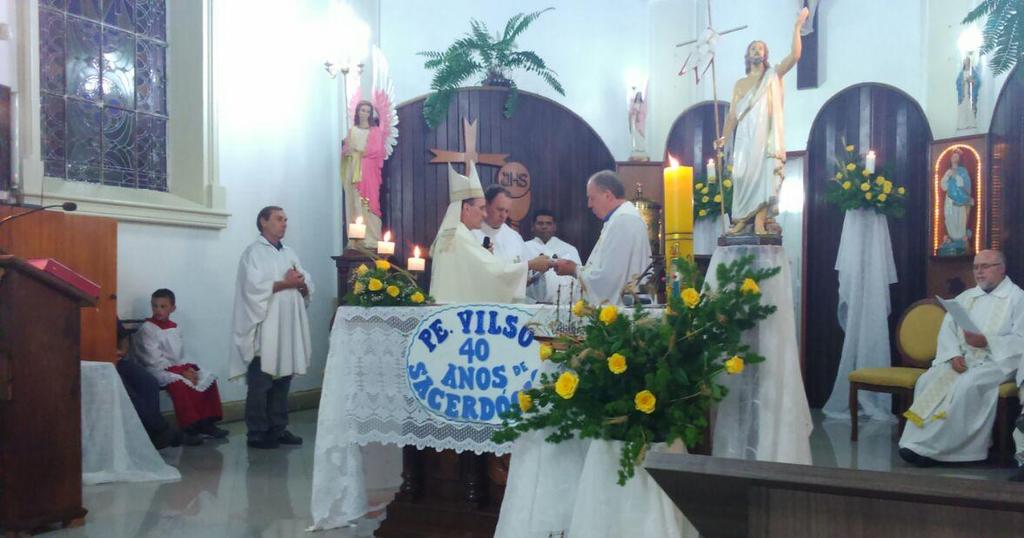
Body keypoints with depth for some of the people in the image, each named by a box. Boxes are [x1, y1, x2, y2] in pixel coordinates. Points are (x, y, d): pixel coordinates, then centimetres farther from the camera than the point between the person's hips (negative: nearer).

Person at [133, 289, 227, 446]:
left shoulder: (174, 328, 14)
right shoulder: (147, 329, -8)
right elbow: (155, 360, -16)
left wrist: (189, 368, -8)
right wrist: (181, 372, -21)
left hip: (179, 367, 7)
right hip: (158, 371, -7)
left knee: (208, 378, -8)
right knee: (179, 384, -35)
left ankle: (207, 422, -3)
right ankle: (189, 428, -31)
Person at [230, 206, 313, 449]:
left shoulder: (290, 253, 19)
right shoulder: (254, 252, -2)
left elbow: (308, 288, 15)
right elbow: (254, 287, -17)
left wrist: (300, 283, -6)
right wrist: (285, 283, -11)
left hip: (288, 329, 7)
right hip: (264, 331, -7)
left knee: (282, 380, 9)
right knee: (260, 384, -2)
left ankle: (278, 429, 17)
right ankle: (257, 434, 5)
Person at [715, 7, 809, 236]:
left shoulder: (773, 76, 11)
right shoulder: (740, 83, 18)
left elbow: (794, 56, -4)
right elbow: (733, 114, 14)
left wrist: (797, 26, -8)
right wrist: (724, 137, 4)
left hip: (767, 135, -2)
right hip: (745, 136, 2)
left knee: (764, 174, -12)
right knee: (743, 175, -4)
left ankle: (760, 221, -17)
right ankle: (742, 220, -2)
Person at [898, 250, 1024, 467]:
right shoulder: (965, 297, 19)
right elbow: (947, 330, 8)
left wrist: (987, 341, -22)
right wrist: (954, 355, -11)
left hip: (996, 361, -5)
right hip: (962, 359, 5)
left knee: (965, 386, -33)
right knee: (927, 382, -21)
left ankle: (930, 447, -29)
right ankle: (916, 442, -23)